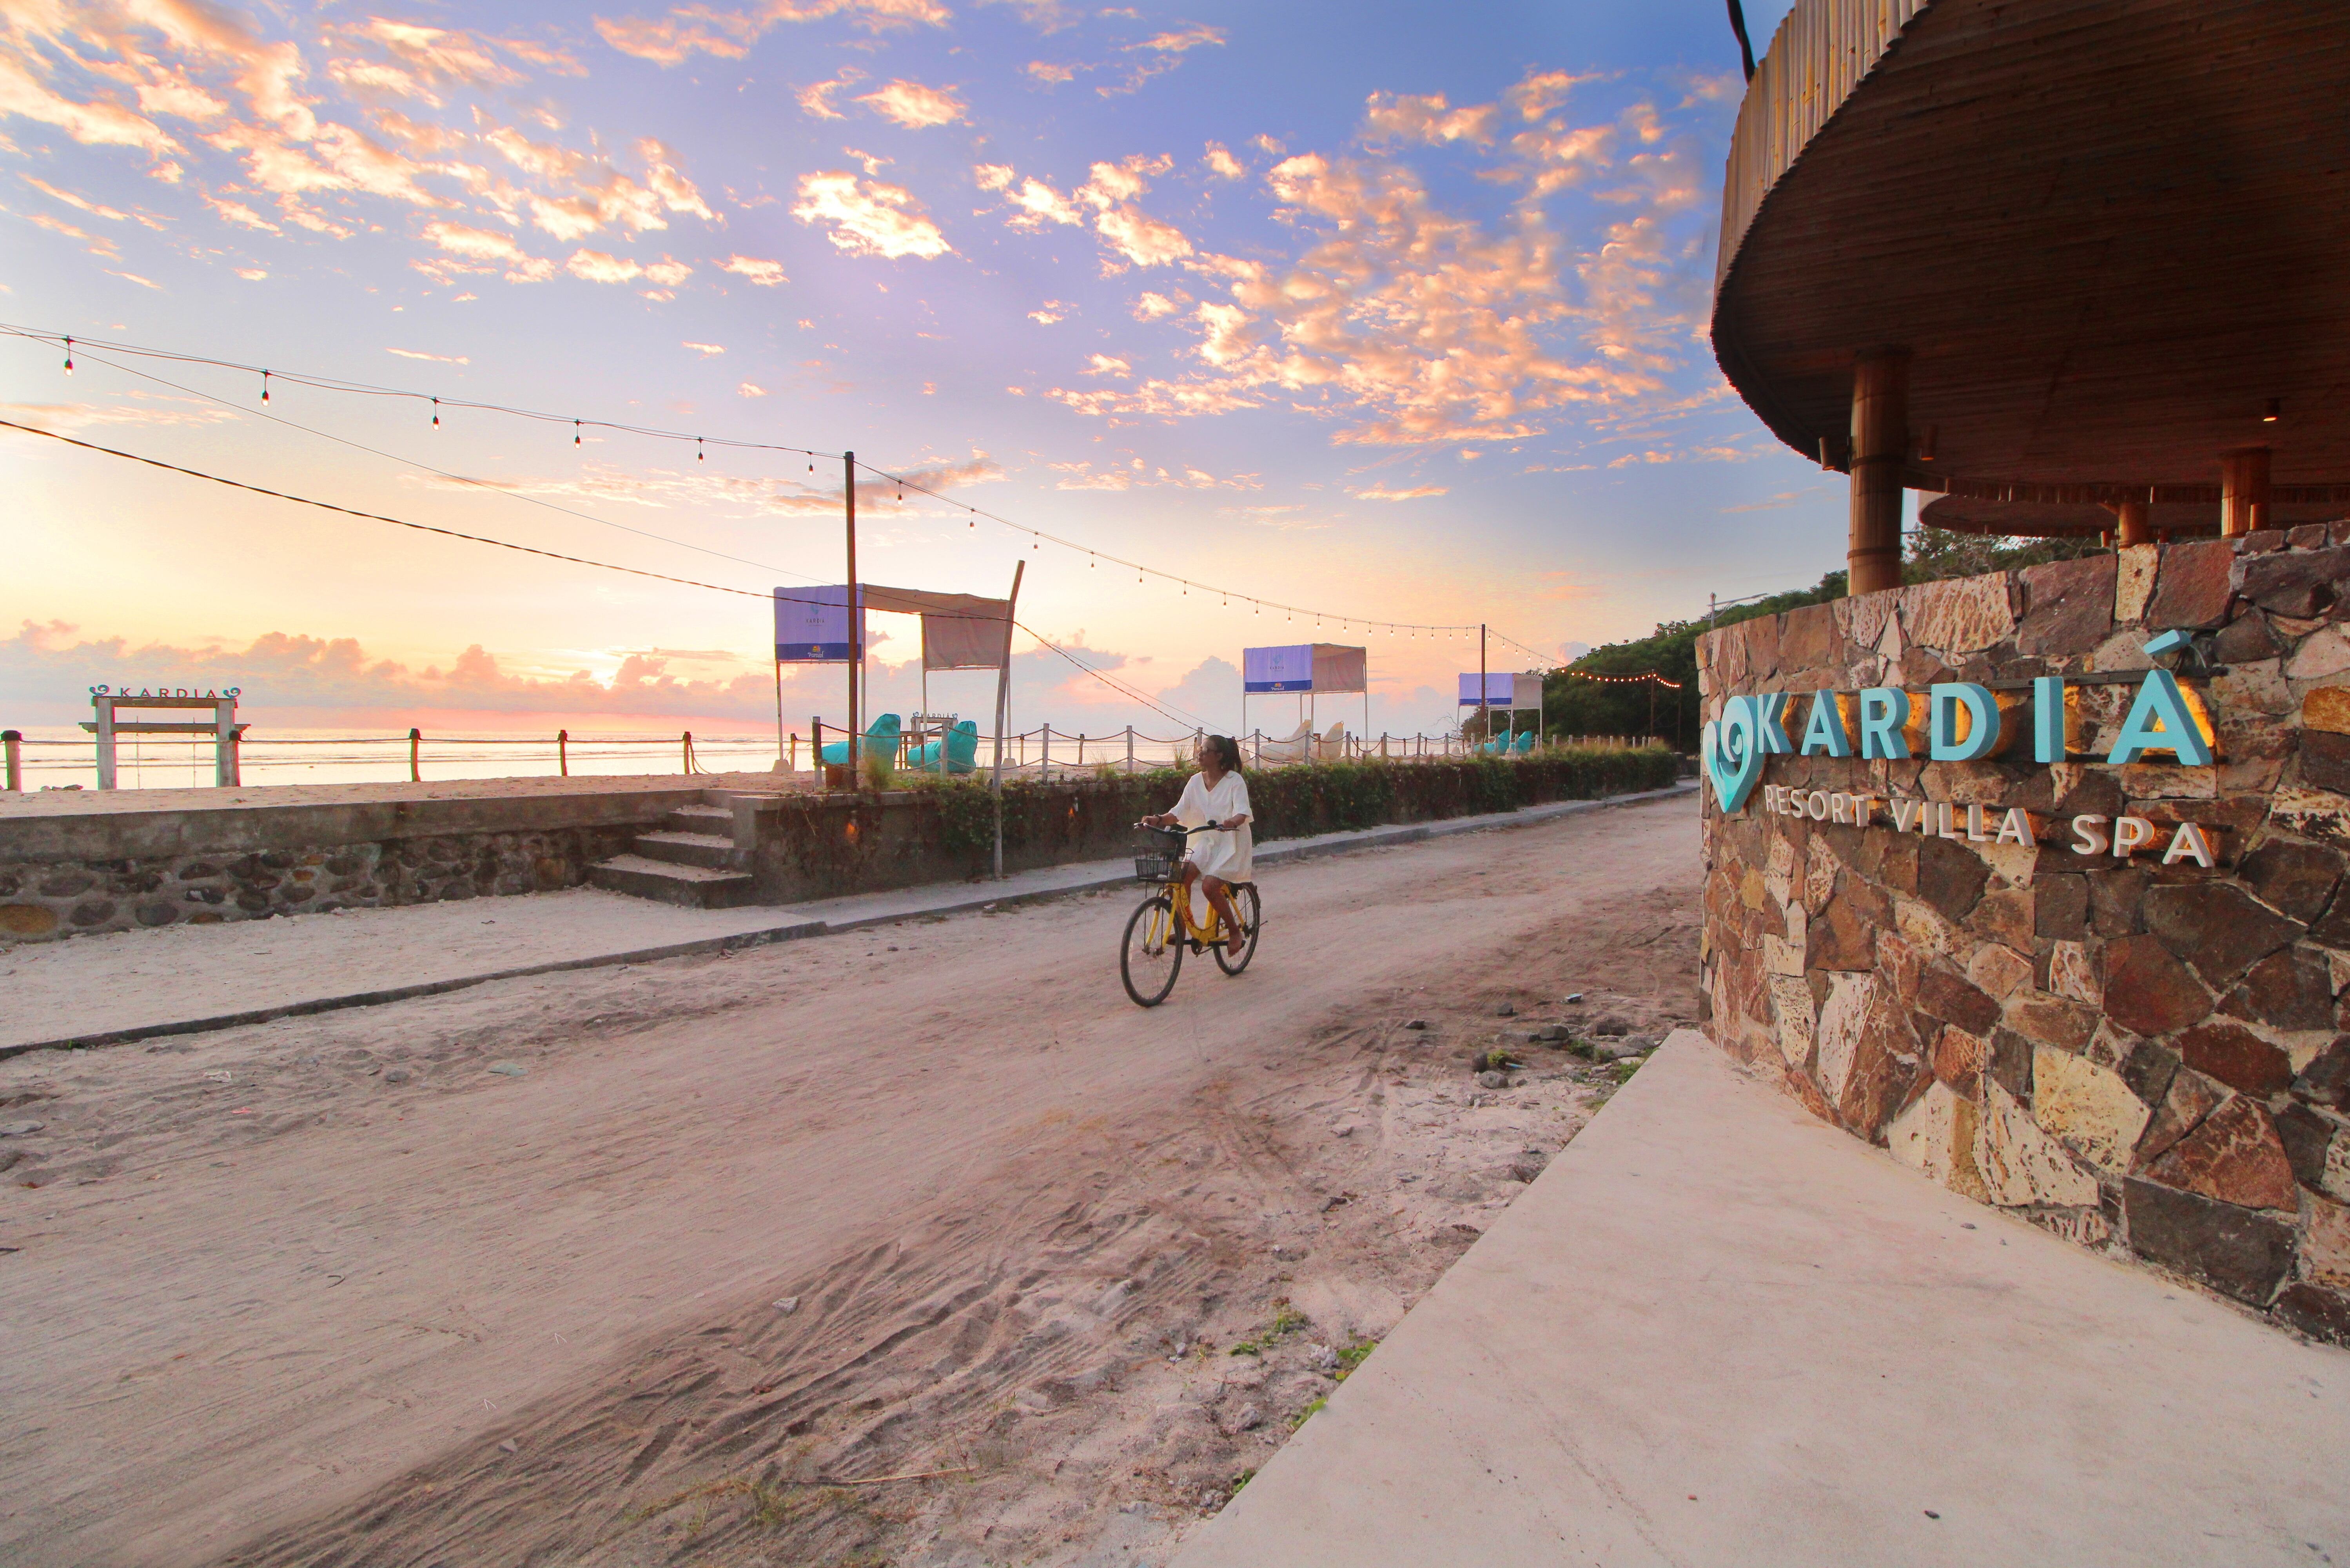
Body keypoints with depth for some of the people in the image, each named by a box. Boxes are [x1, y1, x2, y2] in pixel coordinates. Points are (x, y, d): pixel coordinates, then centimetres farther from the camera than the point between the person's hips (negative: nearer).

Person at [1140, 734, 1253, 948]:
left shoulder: (1235, 781, -11)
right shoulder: (1195, 781, 4)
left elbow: (1242, 812, -24)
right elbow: (1178, 812, -1)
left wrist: (1232, 822, -46)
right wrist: (1158, 820, -20)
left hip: (1231, 843, -5)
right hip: (1206, 841, 5)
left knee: (1209, 886, -22)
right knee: (1183, 875, -20)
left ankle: (1235, 932, 0)